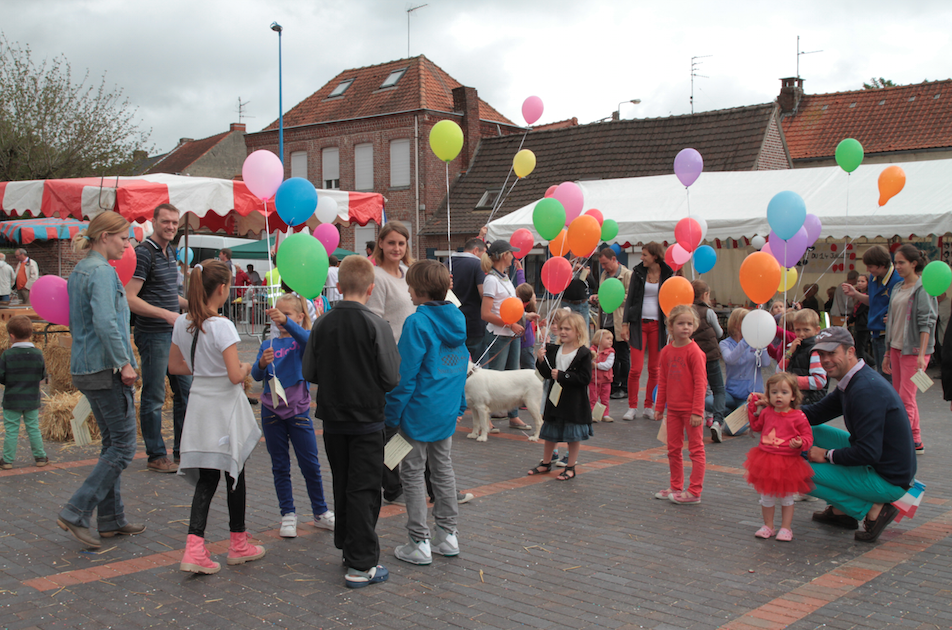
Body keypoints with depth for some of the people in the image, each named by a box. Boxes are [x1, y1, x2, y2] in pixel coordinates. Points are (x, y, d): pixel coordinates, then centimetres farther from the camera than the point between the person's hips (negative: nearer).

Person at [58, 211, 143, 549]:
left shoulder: (78, 271, 16)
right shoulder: (102, 271, -14)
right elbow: (105, 322, -25)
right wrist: (124, 363, -20)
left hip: (85, 367, 10)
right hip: (106, 368, -10)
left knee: (112, 442, 15)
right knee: (123, 446, -4)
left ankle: (111, 519, 19)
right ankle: (76, 512, -4)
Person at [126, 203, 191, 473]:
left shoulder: (170, 252, 14)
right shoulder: (144, 253, -13)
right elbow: (130, 299, -19)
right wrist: (166, 314, -25)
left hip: (175, 334, 9)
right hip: (153, 336, -9)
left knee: (186, 391, 12)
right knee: (154, 398, 0)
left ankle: (183, 450, 23)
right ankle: (156, 456, 10)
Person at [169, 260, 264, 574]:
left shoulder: (182, 323, 2)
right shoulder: (222, 326, -20)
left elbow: (174, 365, 13)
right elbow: (235, 376, -23)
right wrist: (246, 368, -2)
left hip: (199, 403, 6)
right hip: (224, 407, -6)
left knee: (206, 478, 8)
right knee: (234, 472, 11)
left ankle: (194, 548, -7)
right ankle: (238, 544, 26)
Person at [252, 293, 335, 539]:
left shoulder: (302, 339, -3)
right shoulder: (268, 345, 5)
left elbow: (307, 339, -28)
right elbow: (256, 375, -5)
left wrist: (286, 322, -44)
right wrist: (262, 363, -27)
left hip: (298, 410, -3)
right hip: (272, 410, 3)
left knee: (310, 465, 4)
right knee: (280, 467, 9)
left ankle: (320, 513, 19)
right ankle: (288, 515, 19)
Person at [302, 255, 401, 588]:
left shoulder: (322, 324, -4)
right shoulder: (376, 325, -15)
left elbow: (309, 372, 0)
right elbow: (392, 377, -15)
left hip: (333, 420, 4)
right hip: (367, 420, -4)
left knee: (342, 486, 18)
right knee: (363, 489, 1)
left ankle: (347, 547, 31)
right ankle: (361, 565, 3)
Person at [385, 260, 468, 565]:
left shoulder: (417, 323, -18)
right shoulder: (458, 318, 5)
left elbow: (405, 374, -18)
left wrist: (391, 414, -11)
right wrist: (460, 403, 22)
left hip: (419, 411, -7)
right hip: (448, 410, 8)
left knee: (413, 474, 3)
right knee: (443, 469, 17)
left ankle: (419, 543, 8)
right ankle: (448, 535, 24)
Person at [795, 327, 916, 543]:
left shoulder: (867, 391, -25)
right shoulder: (851, 382, 7)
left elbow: (868, 453, -30)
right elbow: (816, 414, 13)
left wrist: (828, 455, -14)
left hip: (889, 481, -10)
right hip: (874, 464, 10)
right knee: (813, 432, 17)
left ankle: (872, 509, -5)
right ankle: (840, 511, 18)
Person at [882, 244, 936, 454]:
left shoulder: (923, 289, -9)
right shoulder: (898, 289, 14)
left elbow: (926, 323, -14)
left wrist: (921, 355, -20)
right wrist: (887, 353, 17)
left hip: (913, 350, -8)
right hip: (896, 348, 8)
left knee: (906, 399, -9)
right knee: (900, 396, 10)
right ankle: (916, 442, 19)